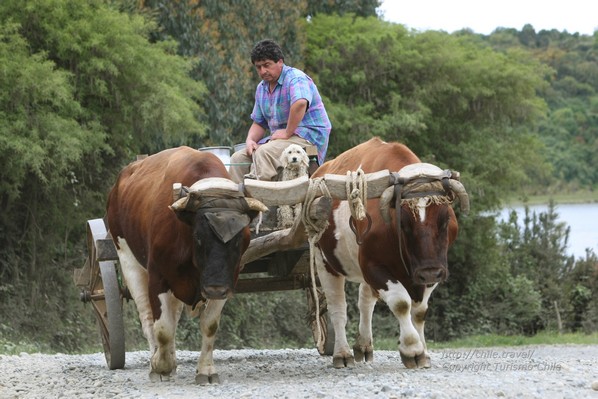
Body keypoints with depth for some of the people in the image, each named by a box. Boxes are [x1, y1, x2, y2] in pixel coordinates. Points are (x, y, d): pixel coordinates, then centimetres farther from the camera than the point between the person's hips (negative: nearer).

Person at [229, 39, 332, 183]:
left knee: (264, 152, -34)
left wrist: (287, 133, -28)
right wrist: (250, 140, 0)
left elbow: (300, 103, -34)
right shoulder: (261, 88, 17)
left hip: (308, 137, -9)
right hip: (278, 137, 9)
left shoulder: (295, 78, -11)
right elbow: (259, 123, 21)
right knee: (237, 159, -6)